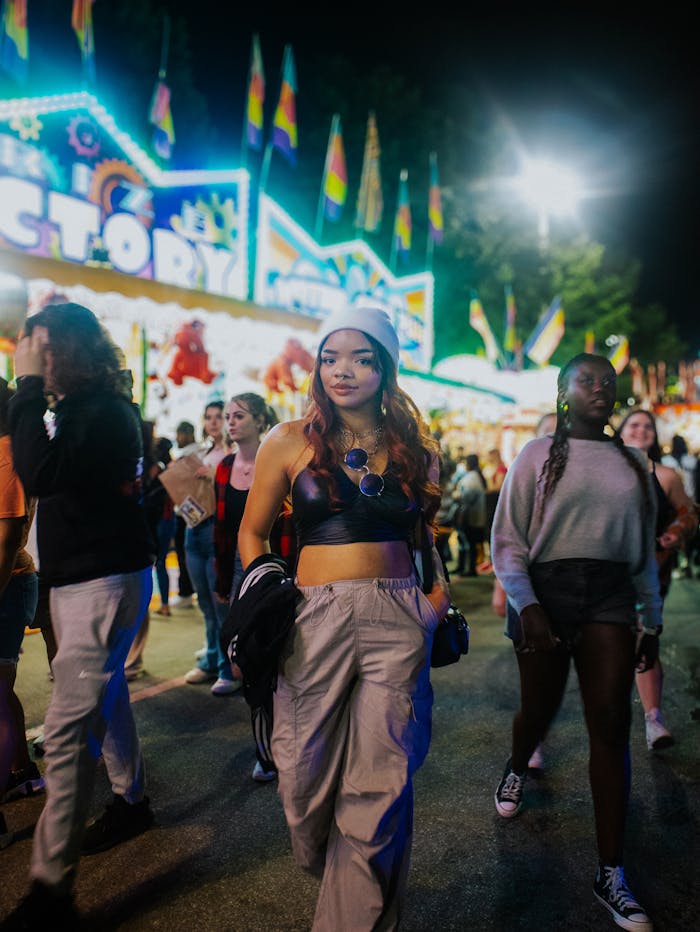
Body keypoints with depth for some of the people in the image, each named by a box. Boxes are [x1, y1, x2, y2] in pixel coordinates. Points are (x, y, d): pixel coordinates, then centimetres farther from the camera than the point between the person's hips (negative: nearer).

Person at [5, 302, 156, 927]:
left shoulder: (106, 411, -17)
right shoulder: (76, 408, 11)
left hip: (106, 580, -10)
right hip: (74, 577, 10)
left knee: (69, 726, -10)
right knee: (103, 695, 22)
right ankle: (132, 801, 42)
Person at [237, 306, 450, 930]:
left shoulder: (414, 449, 8)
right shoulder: (291, 442, 2)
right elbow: (252, 533, 9)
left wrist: (439, 592, 6)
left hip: (397, 621, 1)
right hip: (315, 620, 0)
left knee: (379, 782, 3)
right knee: (307, 776, 10)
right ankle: (328, 870, 44)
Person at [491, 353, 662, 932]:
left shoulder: (632, 464, 12)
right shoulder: (540, 454, 2)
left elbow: (645, 549, 16)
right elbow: (507, 538, -3)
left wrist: (653, 621, 14)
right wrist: (526, 604, -15)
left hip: (610, 595, 2)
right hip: (546, 588, -2)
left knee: (612, 723, -5)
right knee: (540, 709, 11)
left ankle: (611, 873, 5)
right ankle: (517, 770, 47)